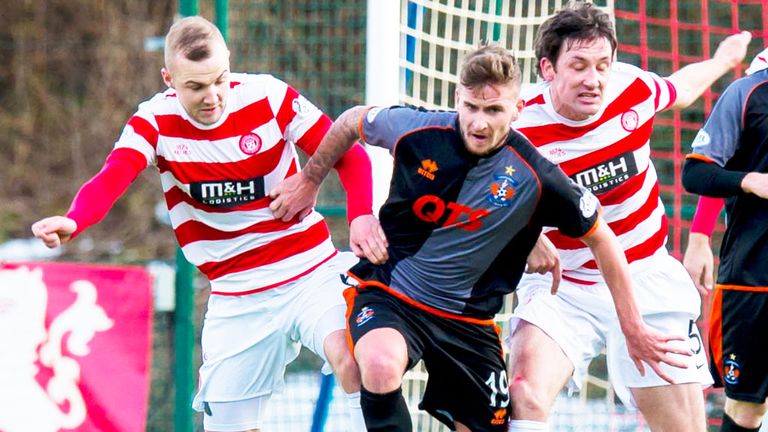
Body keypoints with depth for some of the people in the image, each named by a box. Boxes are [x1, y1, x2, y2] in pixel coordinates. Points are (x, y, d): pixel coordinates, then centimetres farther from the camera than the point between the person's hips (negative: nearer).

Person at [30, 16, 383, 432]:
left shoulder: (269, 97, -10)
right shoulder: (155, 122, -7)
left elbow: (348, 155, -5)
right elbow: (110, 180, -23)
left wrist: (361, 214, -25)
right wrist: (72, 222, -46)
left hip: (310, 271, -2)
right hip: (236, 296, 2)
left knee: (351, 359, -31)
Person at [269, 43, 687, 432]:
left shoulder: (535, 178, -17)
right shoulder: (417, 131, -16)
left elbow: (600, 239, -3)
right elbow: (351, 122, 6)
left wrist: (633, 329, 1)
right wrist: (309, 180, 20)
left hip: (467, 318, 2)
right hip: (386, 295, -2)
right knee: (381, 364, -34)